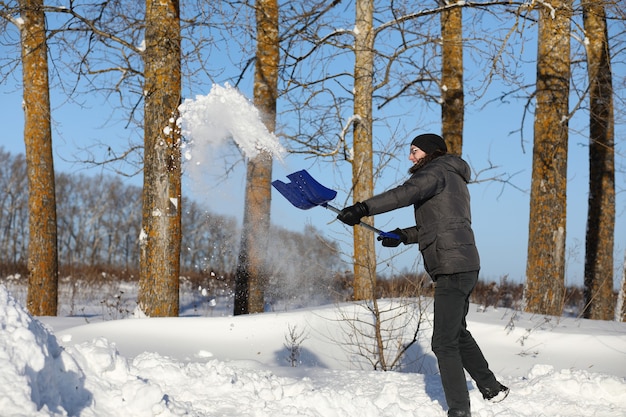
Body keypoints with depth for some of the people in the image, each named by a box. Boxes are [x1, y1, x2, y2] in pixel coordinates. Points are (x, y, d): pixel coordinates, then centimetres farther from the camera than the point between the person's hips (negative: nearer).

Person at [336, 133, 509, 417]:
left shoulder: (437, 170, -7)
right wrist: (403, 236, 15)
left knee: (444, 342, -9)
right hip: (463, 266, 11)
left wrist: (363, 209, -33)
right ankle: (492, 389, 35)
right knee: (457, 333, 25)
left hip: (452, 268, -11)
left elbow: (406, 194, -25)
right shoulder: (452, 180, 23)